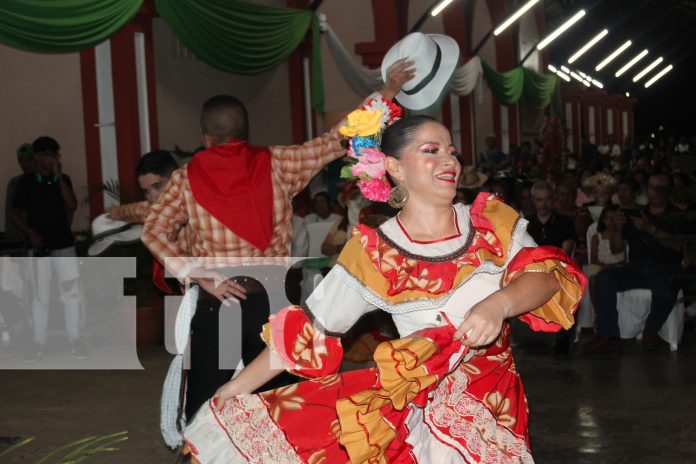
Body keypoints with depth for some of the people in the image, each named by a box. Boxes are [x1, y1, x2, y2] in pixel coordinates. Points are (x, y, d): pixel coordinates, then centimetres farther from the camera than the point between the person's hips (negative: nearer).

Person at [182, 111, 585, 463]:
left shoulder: (493, 221, 1)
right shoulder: (374, 254, -5)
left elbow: (549, 275, -9)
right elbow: (312, 328, -3)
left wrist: (498, 303, -31)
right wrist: (236, 386, -5)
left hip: (492, 403, 1)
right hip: (414, 405, -1)